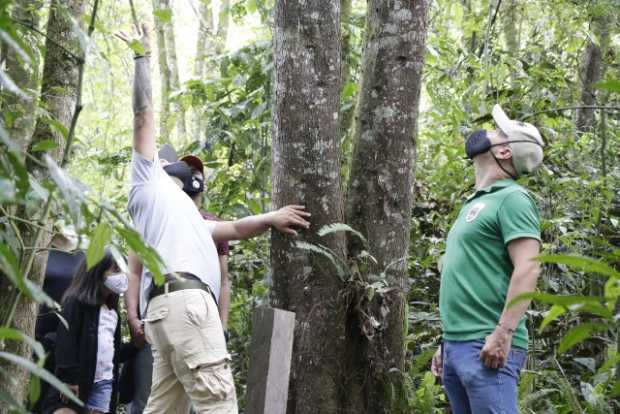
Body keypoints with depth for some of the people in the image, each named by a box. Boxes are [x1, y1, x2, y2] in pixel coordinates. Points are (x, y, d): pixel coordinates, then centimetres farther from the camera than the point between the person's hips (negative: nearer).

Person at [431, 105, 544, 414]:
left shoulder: (512, 198, -7)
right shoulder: (474, 203, 21)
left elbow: (527, 269, -17)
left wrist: (503, 333, -23)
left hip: (485, 346, -9)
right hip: (456, 344, 9)